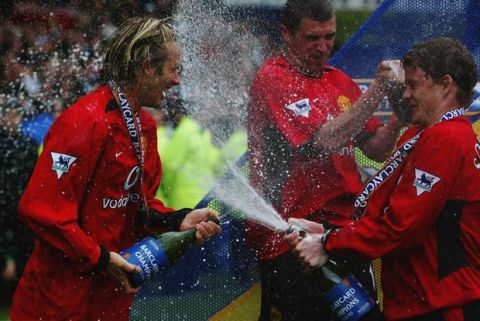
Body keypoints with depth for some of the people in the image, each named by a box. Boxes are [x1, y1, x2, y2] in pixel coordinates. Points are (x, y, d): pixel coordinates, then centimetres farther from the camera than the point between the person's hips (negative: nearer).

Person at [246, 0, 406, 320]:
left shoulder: (340, 81, 14)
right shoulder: (272, 79, -8)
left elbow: (377, 149, 13)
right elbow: (323, 141, -19)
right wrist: (377, 91, -21)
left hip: (344, 230, 7)